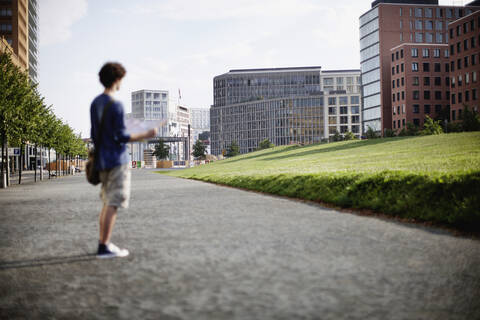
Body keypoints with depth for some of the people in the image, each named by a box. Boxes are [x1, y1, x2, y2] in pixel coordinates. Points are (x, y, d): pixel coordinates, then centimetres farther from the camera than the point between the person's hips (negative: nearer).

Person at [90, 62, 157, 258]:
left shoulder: (95, 103, 11)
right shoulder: (116, 106, -15)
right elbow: (122, 137, -17)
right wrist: (146, 136, -10)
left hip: (102, 160, 9)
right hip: (117, 160, -9)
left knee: (107, 202, 16)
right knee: (113, 204, -5)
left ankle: (103, 243, 20)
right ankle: (104, 247, -5)